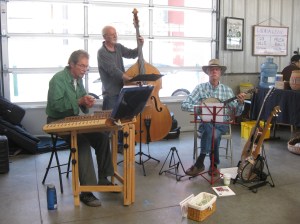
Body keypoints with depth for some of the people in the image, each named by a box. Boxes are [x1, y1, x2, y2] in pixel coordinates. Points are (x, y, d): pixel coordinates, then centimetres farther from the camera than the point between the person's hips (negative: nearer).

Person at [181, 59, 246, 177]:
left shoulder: (227, 90, 7)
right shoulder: (200, 88, 2)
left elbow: (236, 112, 8)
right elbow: (184, 105, -5)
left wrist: (240, 103, -13)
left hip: (222, 124, 1)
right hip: (205, 123, -1)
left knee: (213, 132, -32)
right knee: (213, 133, -35)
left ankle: (200, 163, -18)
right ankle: (213, 164, -20)